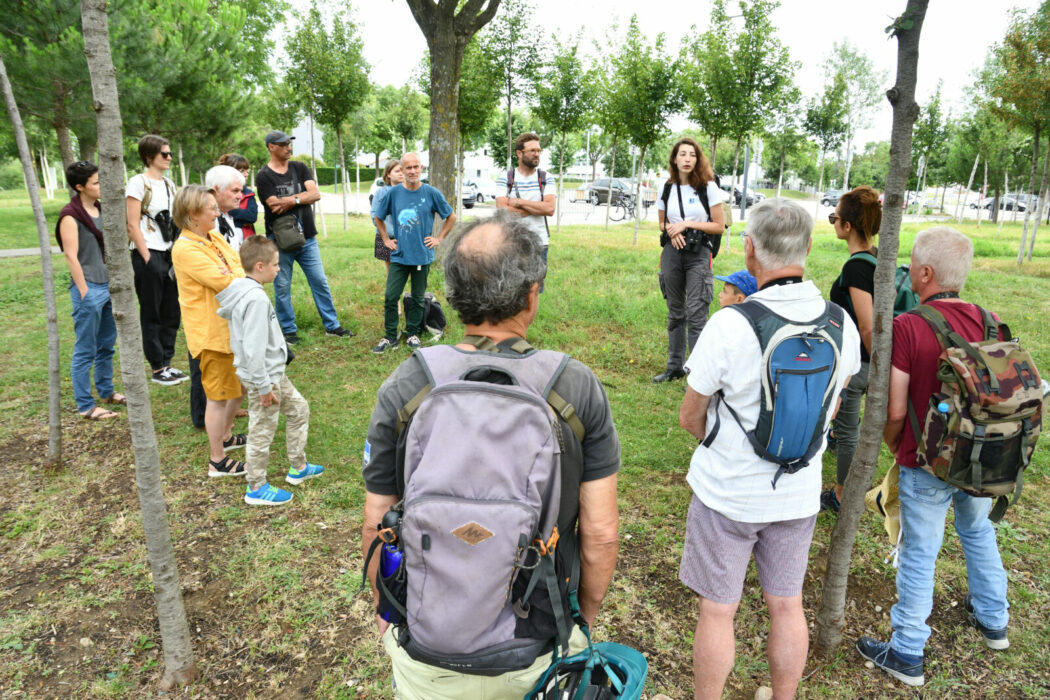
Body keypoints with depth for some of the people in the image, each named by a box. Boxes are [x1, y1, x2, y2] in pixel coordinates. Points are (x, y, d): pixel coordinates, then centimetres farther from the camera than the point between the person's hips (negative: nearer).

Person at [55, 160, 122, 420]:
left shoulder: (100, 210, 12)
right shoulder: (70, 216, -10)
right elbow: (71, 256, -14)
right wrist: (85, 292, -16)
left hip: (108, 286, 8)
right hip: (89, 288, -8)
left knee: (107, 345, 17)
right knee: (85, 351, 0)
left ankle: (106, 392, 31)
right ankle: (85, 406, 7)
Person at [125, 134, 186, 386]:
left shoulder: (169, 183, 14)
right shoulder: (138, 183, -8)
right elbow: (133, 225, -11)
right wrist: (147, 259, -15)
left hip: (170, 254, 7)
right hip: (149, 255, -7)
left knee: (171, 313, 10)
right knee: (151, 315, 2)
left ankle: (167, 364, 20)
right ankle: (157, 369, 9)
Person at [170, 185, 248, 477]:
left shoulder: (215, 238, 9)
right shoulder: (186, 250, -20)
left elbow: (243, 266, 6)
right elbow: (224, 282, -24)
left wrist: (234, 277, -15)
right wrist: (244, 277, -7)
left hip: (232, 327, 9)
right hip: (212, 333, -9)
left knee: (238, 386, 21)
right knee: (219, 396, 0)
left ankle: (225, 436, 42)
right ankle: (217, 461, 13)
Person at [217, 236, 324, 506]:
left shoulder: (243, 290, 4)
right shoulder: (256, 299, -26)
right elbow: (253, 349, -28)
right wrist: (264, 386, -21)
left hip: (275, 372, 10)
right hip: (264, 377, -10)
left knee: (299, 409, 22)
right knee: (262, 433, 4)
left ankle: (298, 467, 35)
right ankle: (256, 488, 21)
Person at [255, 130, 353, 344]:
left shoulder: (300, 168, 7)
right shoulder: (263, 177, -5)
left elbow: (316, 194, -5)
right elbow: (275, 207, -16)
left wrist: (291, 200, -15)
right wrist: (301, 197, -7)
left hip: (307, 237, 4)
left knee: (320, 282, 8)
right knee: (282, 287, 5)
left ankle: (332, 325, 17)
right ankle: (288, 330, 18)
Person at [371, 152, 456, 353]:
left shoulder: (431, 193, -3)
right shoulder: (393, 192, -1)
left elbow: (451, 217, 9)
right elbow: (377, 217, 15)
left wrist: (438, 238, 3)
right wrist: (386, 239, 9)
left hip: (422, 255, 0)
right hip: (399, 255, 1)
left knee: (418, 298, 9)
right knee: (390, 297, -2)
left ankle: (413, 334, 23)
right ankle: (390, 337, 11)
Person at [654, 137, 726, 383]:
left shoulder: (708, 187, -4)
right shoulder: (667, 188, 6)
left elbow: (719, 226, -5)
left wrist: (687, 224, -13)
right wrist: (671, 229, -4)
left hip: (698, 254, -4)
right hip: (672, 253, 4)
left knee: (695, 314, -10)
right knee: (675, 312, 13)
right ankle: (675, 367, 25)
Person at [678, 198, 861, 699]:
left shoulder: (728, 326, -23)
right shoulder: (842, 326, -7)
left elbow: (690, 419, -11)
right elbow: (829, 408, 9)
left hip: (727, 494, -5)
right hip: (799, 493, 5)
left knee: (717, 610, 12)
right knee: (787, 606, 21)